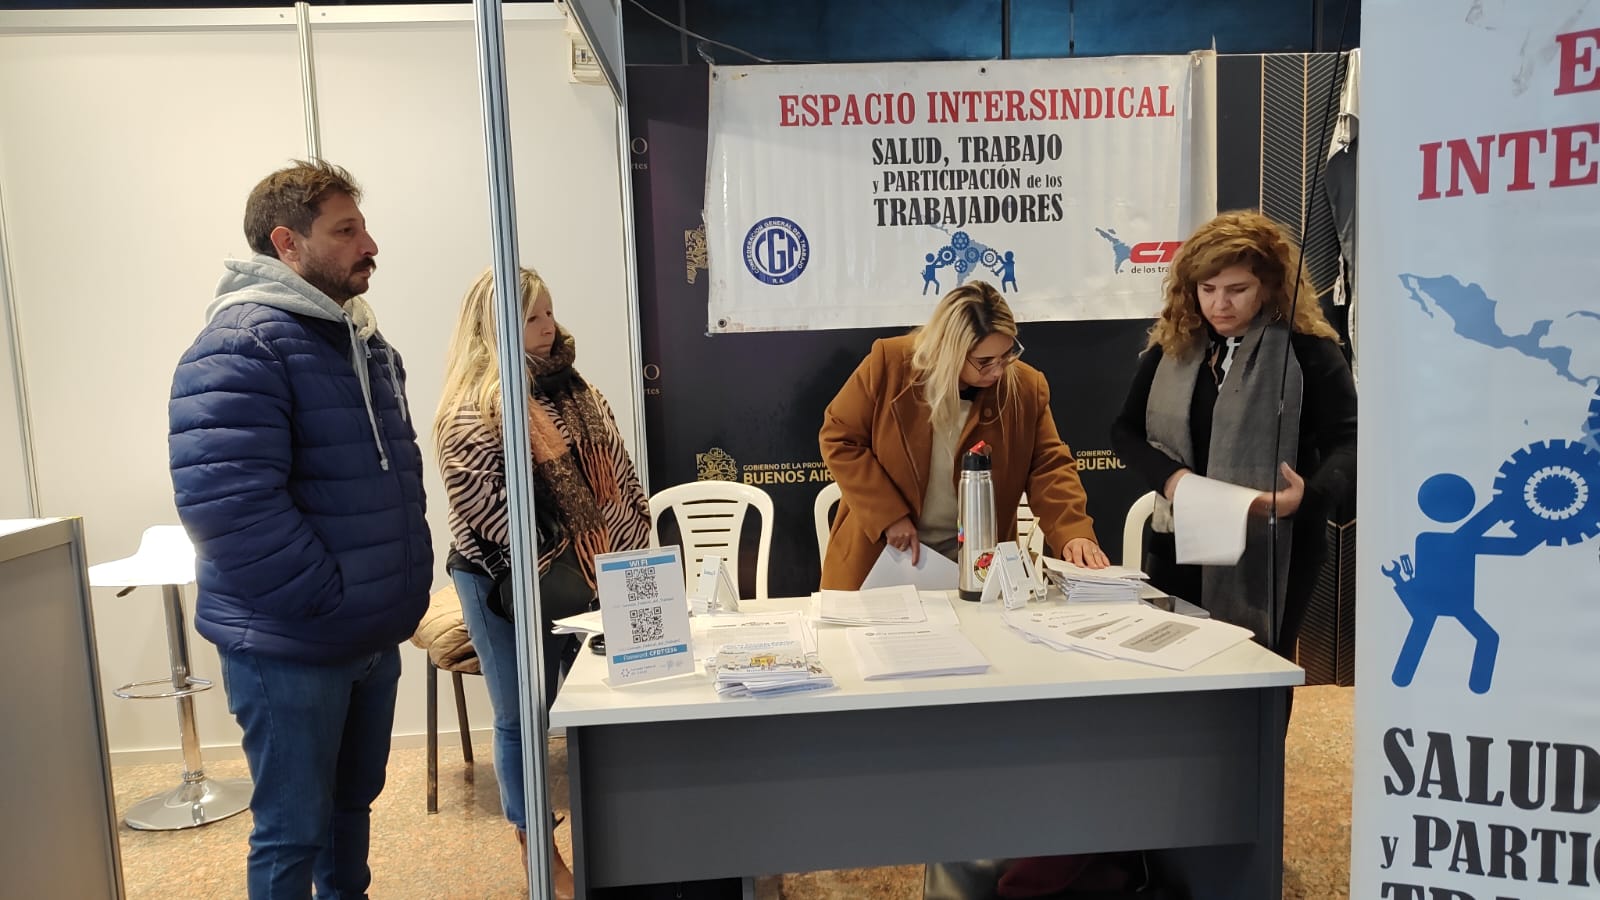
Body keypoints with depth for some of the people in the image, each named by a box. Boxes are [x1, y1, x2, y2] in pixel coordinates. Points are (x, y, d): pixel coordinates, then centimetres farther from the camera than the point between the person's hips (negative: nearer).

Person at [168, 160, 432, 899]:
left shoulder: (360, 338, 12)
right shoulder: (240, 344, -17)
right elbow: (227, 506, -27)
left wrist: (403, 591, 10)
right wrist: (328, 604, -21)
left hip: (375, 636, 8)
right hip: (290, 646, -8)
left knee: (353, 803, 22)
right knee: (294, 832, 6)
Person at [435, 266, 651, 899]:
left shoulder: (572, 388, 7)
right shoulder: (472, 412, -14)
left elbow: (617, 473, 10)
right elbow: (485, 512, -20)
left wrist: (633, 548, 4)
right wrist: (547, 572, -21)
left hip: (593, 573, 7)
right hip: (513, 587, -6)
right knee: (523, 721, 8)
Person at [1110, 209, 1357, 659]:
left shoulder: (1307, 350, -8)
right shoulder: (1173, 345, 4)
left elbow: (1347, 442, -10)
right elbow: (1125, 429, 6)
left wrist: (1310, 496, -30)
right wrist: (1168, 476, -13)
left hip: (1268, 555, -4)